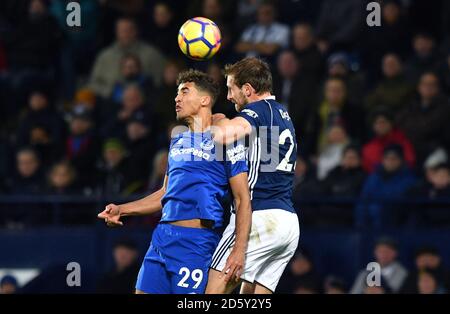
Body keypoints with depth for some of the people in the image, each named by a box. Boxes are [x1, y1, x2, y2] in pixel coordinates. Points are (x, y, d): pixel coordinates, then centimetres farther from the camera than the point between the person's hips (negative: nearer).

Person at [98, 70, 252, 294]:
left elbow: (243, 199, -9)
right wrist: (122, 210, 19)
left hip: (196, 241, -8)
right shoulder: (178, 139, 20)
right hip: (162, 236, 8)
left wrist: (239, 250, -19)